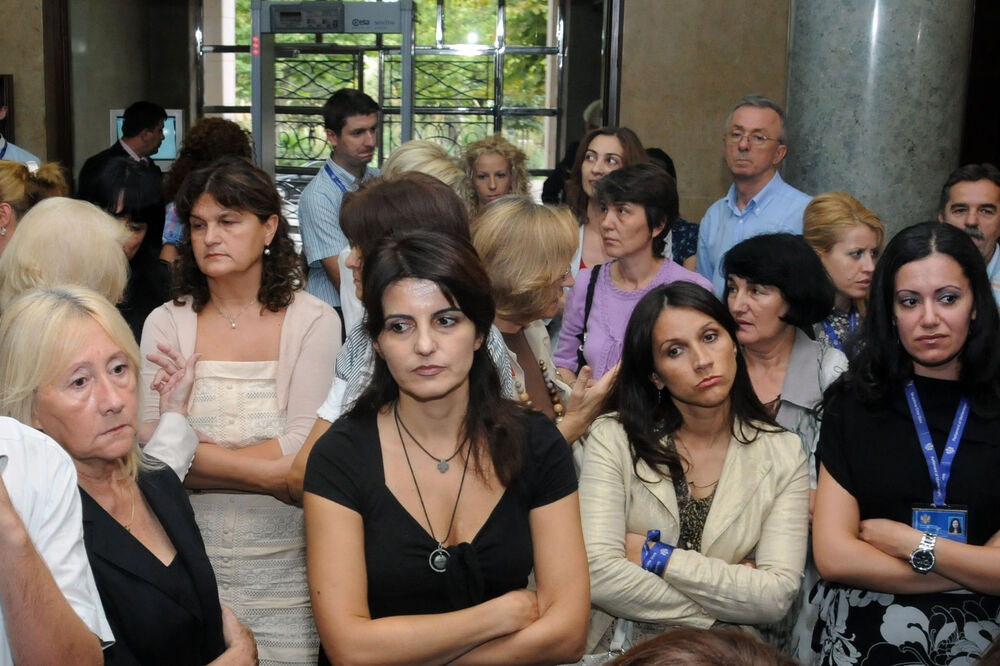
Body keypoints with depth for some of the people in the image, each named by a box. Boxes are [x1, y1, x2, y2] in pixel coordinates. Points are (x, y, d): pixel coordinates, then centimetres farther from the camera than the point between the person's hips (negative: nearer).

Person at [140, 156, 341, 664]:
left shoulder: (313, 321, -4)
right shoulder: (166, 323, 1)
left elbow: (301, 453, -12)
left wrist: (189, 451, -12)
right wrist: (266, 471, -15)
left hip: (281, 562, -1)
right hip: (188, 554, 2)